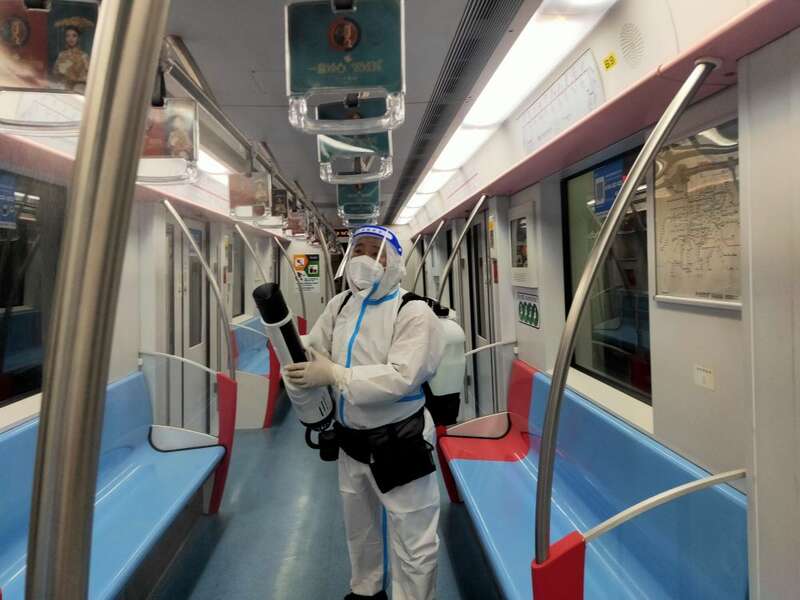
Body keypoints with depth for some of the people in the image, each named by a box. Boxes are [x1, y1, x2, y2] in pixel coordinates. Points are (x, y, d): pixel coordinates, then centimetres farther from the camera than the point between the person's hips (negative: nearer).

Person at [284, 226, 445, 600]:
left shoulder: (414, 313, -18)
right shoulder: (340, 304, 2)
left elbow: (401, 377, -29)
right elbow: (312, 354, 2)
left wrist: (334, 375, -28)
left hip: (400, 443, -6)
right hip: (351, 440, 7)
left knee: (412, 541, 5)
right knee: (359, 527, 27)